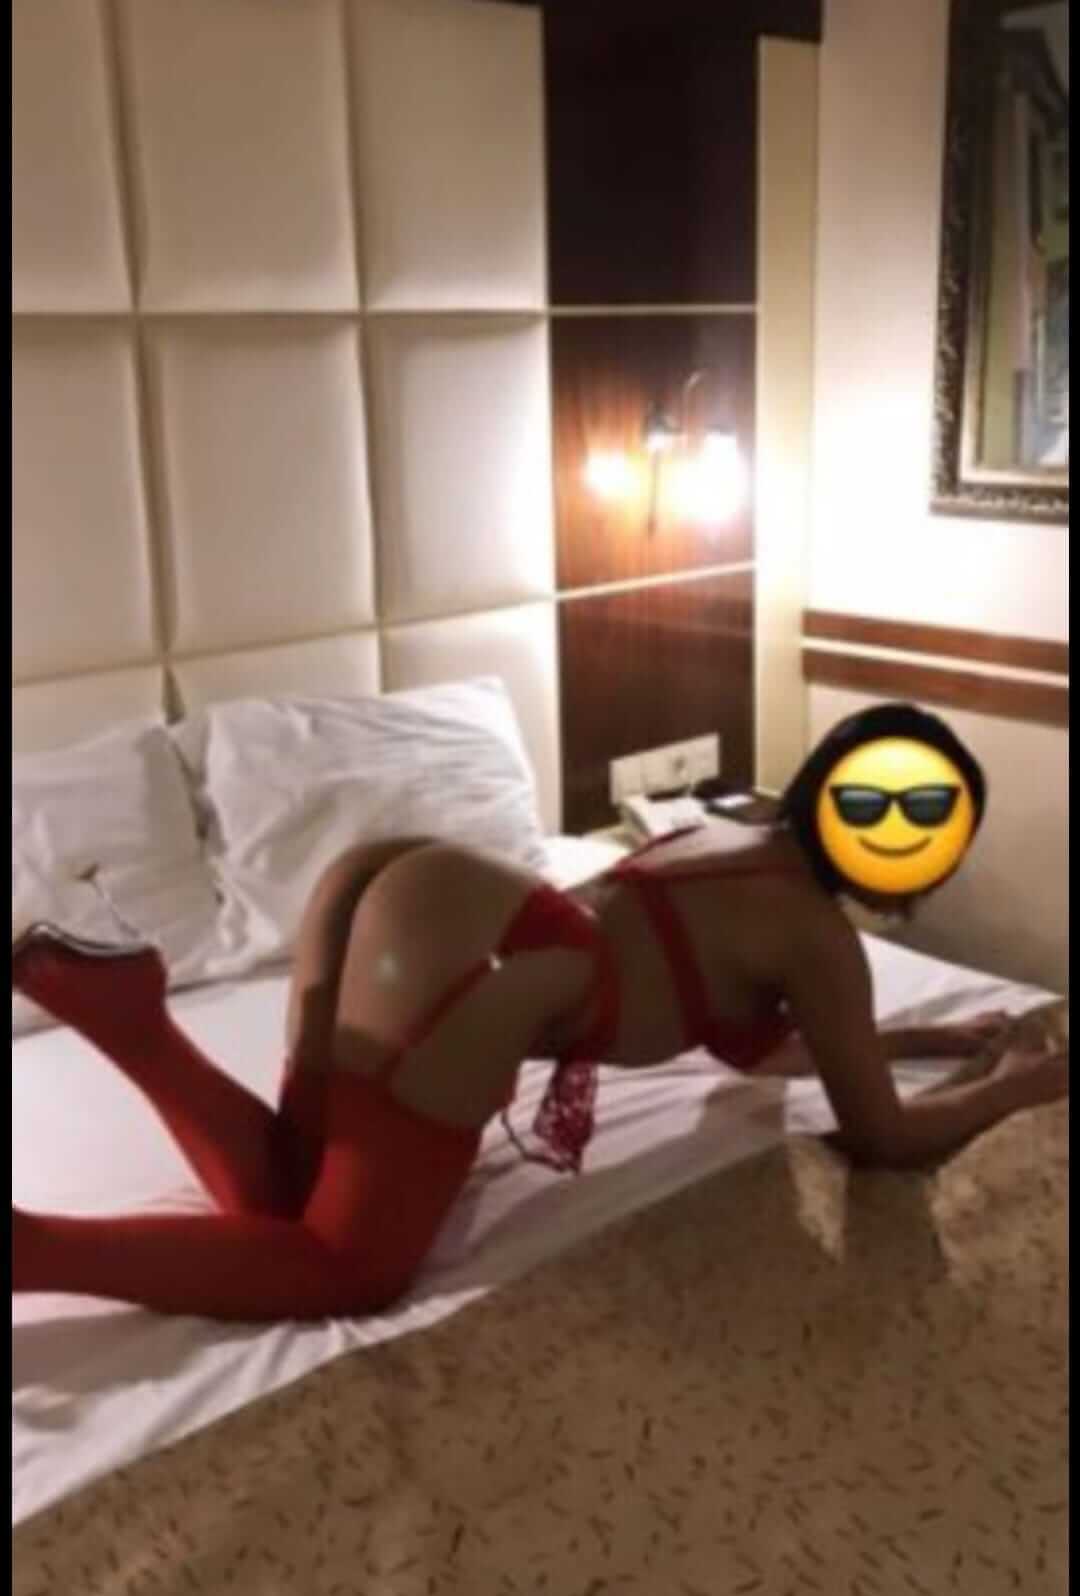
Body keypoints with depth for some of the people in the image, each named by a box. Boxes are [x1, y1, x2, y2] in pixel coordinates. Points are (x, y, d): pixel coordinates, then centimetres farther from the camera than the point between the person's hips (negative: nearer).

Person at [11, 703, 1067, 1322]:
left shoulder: (736, 841, 28)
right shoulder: (818, 934, 4)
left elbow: (755, 1041, 40)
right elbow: (885, 1139, 13)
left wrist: (930, 1038, 45)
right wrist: (1014, 1085, 30)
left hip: (426, 890, 9)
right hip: (463, 979, -8)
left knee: (278, 1203, 17)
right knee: (352, 1271, 2)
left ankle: (125, 1011, -1)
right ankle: (30, 1247, -11)